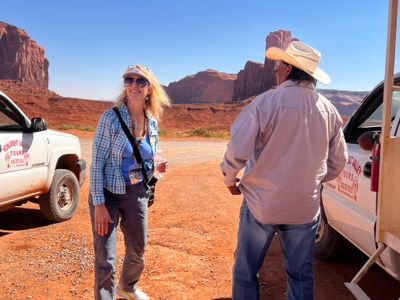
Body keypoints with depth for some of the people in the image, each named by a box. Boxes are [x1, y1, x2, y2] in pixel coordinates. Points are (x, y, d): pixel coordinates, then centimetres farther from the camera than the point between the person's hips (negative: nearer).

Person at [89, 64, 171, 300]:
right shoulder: (111, 117, -15)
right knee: (105, 259, -4)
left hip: (137, 194, 5)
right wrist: (99, 204, -21)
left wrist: (156, 169, -8)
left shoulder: (152, 121, 0)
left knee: (138, 251, 20)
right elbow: (97, 162, -16)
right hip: (108, 194, -5)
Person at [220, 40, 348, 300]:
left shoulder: (265, 102, -14)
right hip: (306, 207, 4)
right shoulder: (329, 110, 1)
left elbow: (237, 151, -18)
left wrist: (230, 180, 1)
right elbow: (338, 162, 8)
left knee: (245, 272, 15)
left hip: (261, 203, -4)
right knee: (301, 277, 18)